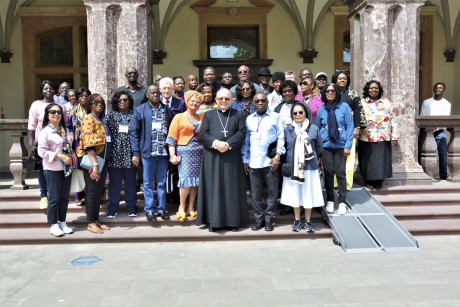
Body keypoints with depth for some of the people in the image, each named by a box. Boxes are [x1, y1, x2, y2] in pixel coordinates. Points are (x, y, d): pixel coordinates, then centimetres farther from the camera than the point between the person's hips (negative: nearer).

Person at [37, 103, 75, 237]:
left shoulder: (65, 130, 10)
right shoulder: (45, 131, -11)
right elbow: (42, 151, -16)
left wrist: (72, 154, 1)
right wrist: (61, 156, -20)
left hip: (67, 168, 6)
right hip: (53, 169, -6)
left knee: (64, 197, 12)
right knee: (54, 198, 0)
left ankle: (62, 222, 23)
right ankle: (53, 225, 12)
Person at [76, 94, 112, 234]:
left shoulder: (101, 120, 15)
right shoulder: (89, 119, -10)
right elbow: (89, 144, -20)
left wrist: (101, 163, 7)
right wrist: (95, 164, -27)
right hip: (91, 160, -8)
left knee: (99, 191, 12)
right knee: (92, 191, -1)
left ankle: (96, 220, 21)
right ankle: (91, 223, 8)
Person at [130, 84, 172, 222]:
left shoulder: (167, 110, 8)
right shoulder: (140, 110, 2)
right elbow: (134, 132, 0)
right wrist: (135, 153, -5)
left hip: (164, 152, 2)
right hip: (148, 152, -2)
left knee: (162, 183, 9)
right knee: (148, 183, 6)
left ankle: (162, 208, 19)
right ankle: (150, 209, 15)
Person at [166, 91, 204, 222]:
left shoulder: (202, 117, 13)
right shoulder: (179, 117, 4)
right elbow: (172, 137, -2)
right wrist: (172, 154, -10)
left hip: (199, 152, 4)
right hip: (185, 151, -3)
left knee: (196, 180, 5)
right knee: (186, 179, -9)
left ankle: (191, 208, 15)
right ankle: (181, 207, 5)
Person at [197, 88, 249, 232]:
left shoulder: (238, 114, 10)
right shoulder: (208, 115, 11)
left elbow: (242, 132, -1)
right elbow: (203, 134, 2)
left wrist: (228, 144, -15)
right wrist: (216, 143, -16)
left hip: (232, 157, 0)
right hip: (212, 158, 1)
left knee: (232, 189, 3)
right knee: (213, 188, 2)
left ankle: (233, 220, 11)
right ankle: (213, 220, 8)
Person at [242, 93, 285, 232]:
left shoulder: (275, 116, 3)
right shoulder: (249, 119, 12)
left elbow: (280, 137, 0)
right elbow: (246, 140, 12)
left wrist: (277, 156, -10)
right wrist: (245, 160, 8)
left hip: (270, 160, -3)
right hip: (253, 161, 3)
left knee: (272, 191, 3)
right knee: (255, 193, 7)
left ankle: (269, 219, 14)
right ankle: (259, 218, 17)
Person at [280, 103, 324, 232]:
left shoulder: (314, 128, -4)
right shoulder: (287, 129, 0)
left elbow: (319, 148, 7)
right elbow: (283, 147, 8)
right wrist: (290, 158, 5)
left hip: (309, 167, -1)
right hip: (292, 167, 1)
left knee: (308, 194, 5)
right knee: (295, 194, 9)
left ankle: (308, 221, 19)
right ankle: (297, 220, 22)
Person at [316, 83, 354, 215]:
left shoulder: (344, 107, -1)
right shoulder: (321, 109, 5)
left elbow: (350, 126, -2)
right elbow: (317, 128, 10)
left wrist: (348, 145, -8)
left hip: (340, 145, -2)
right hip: (325, 145, 2)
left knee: (340, 173, 0)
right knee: (328, 172, 6)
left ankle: (342, 202, 10)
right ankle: (330, 201, 17)